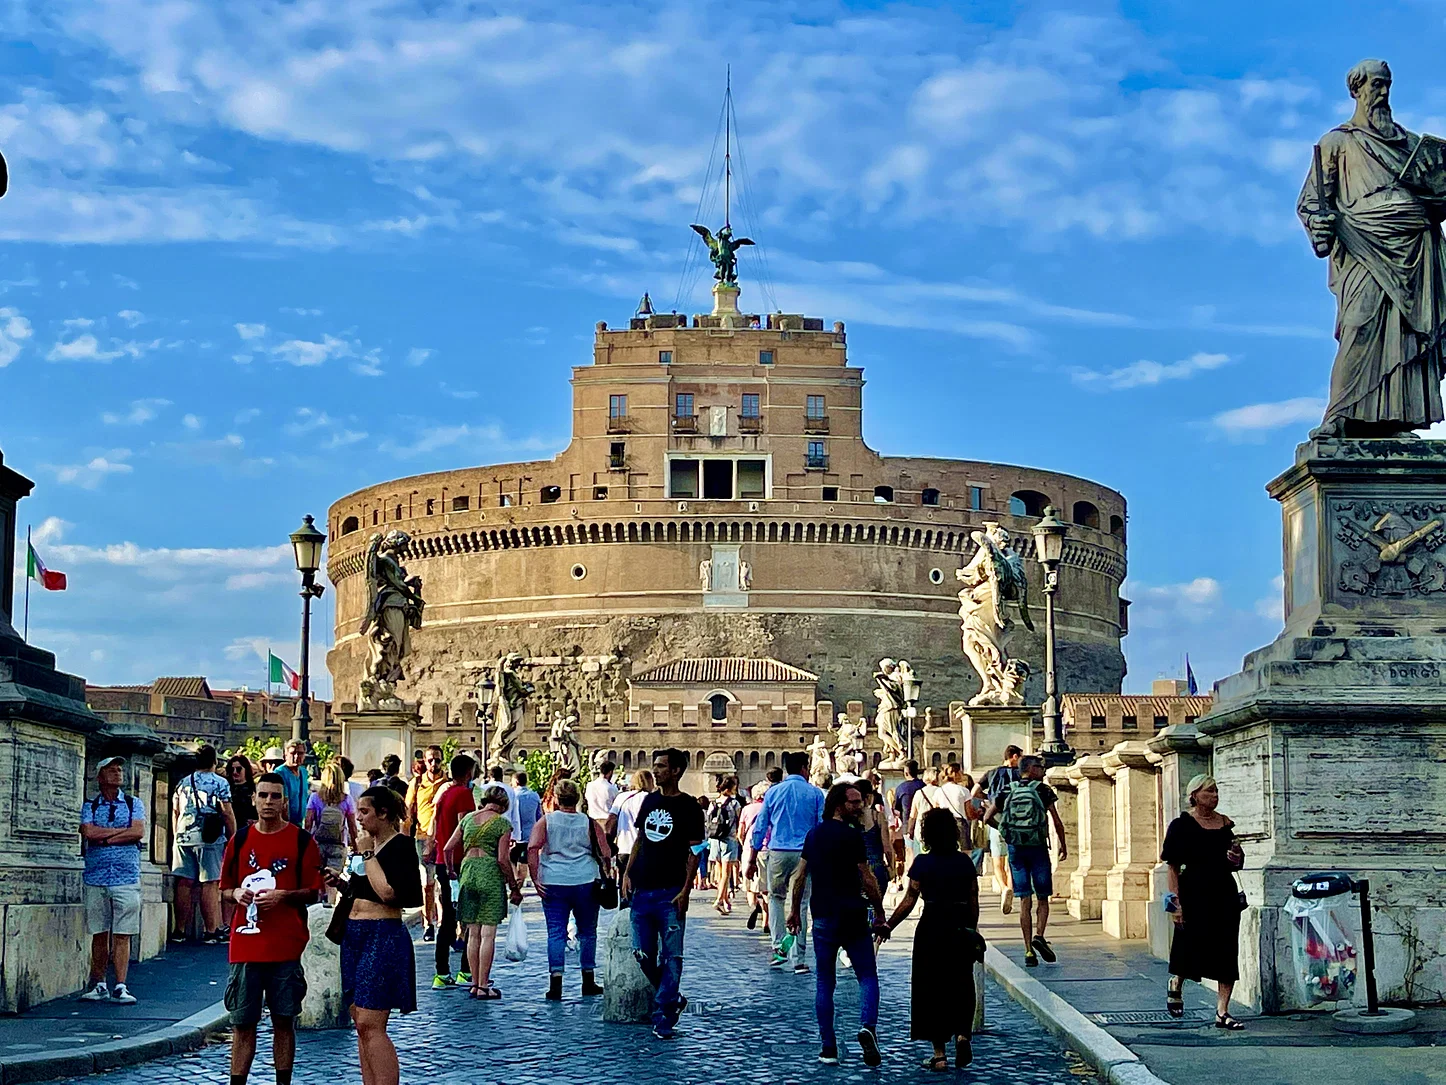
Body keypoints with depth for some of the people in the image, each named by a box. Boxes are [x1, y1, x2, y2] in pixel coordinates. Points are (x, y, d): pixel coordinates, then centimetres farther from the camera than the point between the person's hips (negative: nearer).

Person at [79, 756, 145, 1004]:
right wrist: (122, 830, -5)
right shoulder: (88, 806, 10)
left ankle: (120, 987, -5)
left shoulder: (134, 804, 10)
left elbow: (139, 832, -6)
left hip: (127, 878, -1)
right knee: (99, 934, 4)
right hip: (95, 878, 1)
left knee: (122, 935, -5)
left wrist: (104, 837, -7)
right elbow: (89, 832, -8)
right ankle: (98, 985, 13)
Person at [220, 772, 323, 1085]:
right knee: (242, 1022, 4)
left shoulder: (301, 841, 1)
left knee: (284, 1021, 5)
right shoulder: (240, 839, 8)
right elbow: (225, 887, 14)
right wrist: (236, 894, -7)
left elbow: (314, 892, 2)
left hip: (286, 946, -2)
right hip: (245, 944, 2)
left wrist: (282, 896, -14)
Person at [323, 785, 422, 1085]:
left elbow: (388, 892, -22)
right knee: (362, 1025, 9)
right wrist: (343, 882, 8)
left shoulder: (400, 845, -10)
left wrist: (368, 854, -14)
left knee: (371, 1025, -14)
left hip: (383, 936, -9)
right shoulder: (370, 845, 16)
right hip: (355, 936, 9)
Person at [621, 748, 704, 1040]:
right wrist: (628, 873, 8)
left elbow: (694, 851, -6)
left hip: (670, 893, -6)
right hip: (642, 890, 6)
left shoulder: (688, 807, -4)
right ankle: (672, 999, 25)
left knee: (671, 957, -3)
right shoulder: (650, 801, 13)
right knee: (643, 955, 6)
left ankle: (663, 1017, 1)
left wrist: (685, 891, -14)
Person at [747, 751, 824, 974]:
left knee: (776, 898, 18)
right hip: (805, 854, -1)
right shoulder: (815, 793, 2)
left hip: (778, 853, 1)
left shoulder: (773, 793, 5)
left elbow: (760, 827, 7)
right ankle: (798, 959, 2)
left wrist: (753, 860, 12)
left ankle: (779, 947, 3)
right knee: (801, 904, 3)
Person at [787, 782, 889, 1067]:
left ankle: (828, 1047, 5)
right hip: (853, 915, -4)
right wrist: (880, 915, -2)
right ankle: (868, 1027, -20)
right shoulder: (851, 835, -9)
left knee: (824, 983, 8)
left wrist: (794, 911, 20)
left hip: (823, 917, 4)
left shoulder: (814, 834, 9)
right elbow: (868, 880, -10)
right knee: (867, 976, 4)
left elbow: (799, 876, 12)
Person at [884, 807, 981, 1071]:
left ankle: (939, 1053, 6)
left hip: (931, 928, -3)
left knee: (931, 988, 6)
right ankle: (962, 1033, -8)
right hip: (961, 929, 3)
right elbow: (974, 903, 5)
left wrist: (888, 925, -1)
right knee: (960, 986, 15)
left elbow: (909, 901, -9)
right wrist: (971, 930, 17)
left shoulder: (922, 863, -7)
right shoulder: (965, 862, 3)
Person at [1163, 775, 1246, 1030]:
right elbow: (1172, 866, -8)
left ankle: (1222, 1012, 4)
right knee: (1191, 948, 4)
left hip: (1224, 894, 5)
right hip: (1194, 893, -5)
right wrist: (1176, 901, -14)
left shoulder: (1225, 824, 10)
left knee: (1227, 953, 1)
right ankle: (1176, 985, 36)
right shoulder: (1182, 825, -6)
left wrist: (1236, 859, -3)